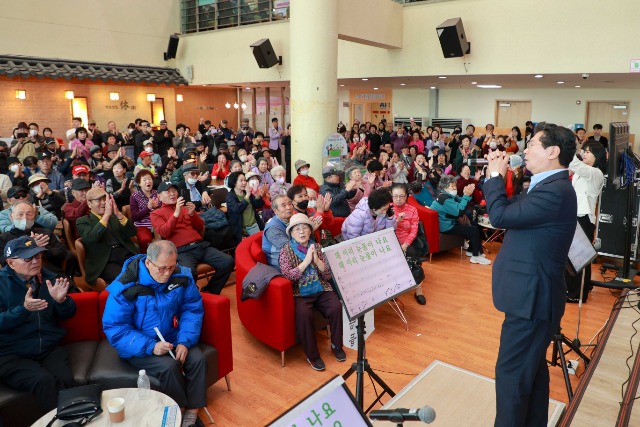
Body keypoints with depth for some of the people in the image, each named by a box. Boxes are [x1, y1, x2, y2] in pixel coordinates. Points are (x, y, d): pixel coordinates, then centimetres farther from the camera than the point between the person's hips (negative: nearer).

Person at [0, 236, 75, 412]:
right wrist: (24, 309, -28)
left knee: (65, 380, -26)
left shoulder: (48, 277, 6)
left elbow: (68, 314, 8)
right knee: (44, 381, -29)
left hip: (49, 348, 3)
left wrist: (61, 300, -13)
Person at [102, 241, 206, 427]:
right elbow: (114, 328, -19)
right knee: (168, 366, -28)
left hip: (172, 339, 4)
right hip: (139, 347, -4)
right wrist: (150, 347, -29)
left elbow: (192, 310, -6)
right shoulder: (125, 286, -22)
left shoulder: (182, 276, -11)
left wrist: (185, 341, -22)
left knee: (198, 359, -19)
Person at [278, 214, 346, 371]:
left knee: (336, 307, -24)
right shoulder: (286, 251, 1)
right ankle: (312, 355, -13)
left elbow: (329, 275, 4)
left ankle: (336, 345, 1)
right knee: (304, 313, -32)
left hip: (321, 290, 3)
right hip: (300, 293, -3)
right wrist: (306, 261, -17)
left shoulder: (317, 247, 9)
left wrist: (317, 260, -13)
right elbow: (288, 276, -13)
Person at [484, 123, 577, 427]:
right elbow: (512, 211, 15)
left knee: (511, 373, 1)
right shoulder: (550, 186, 10)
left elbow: (499, 216, -24)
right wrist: (496, 177, 6)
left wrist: (495, 175, -11)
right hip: (534, 292, 11)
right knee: (531, 367, 22)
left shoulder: (555, 191, -23)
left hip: (531, 296, -11)